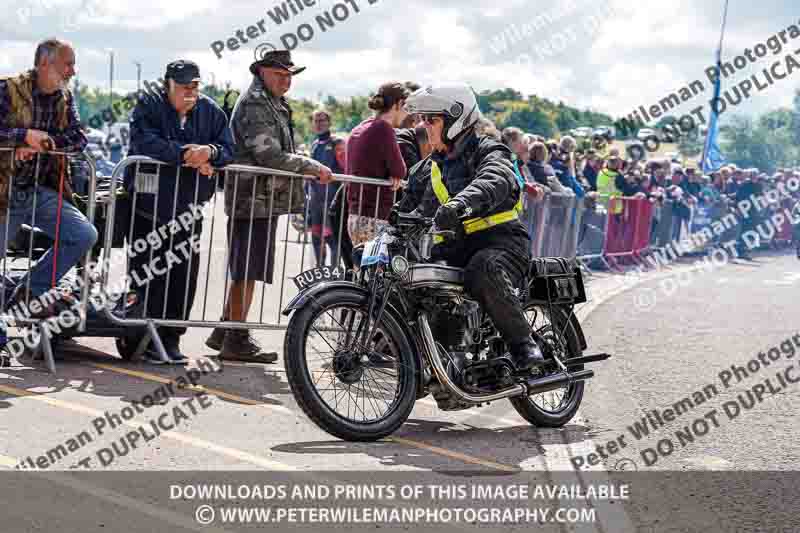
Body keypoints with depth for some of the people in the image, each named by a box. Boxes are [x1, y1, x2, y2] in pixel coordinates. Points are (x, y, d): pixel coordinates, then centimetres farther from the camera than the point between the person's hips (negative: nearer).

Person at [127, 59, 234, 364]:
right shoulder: (148, 105, -4)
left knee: (184, 278, 2)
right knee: (149, 276, -3)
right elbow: (144, 142, -20)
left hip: (188, 211, 4)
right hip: (148, 207, -4)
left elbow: (228, 150, 3)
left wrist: (210, 152, -19)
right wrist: (185, 154, -22)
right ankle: (149, 339, 6)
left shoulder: (211, 111, 8)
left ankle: (171, 338, 13)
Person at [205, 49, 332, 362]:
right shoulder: (254, 104, -12)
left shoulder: (275, 105, 22)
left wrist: (310, 169, 14)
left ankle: (224, 333, 23)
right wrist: (314, 168, -16)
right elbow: (270, 156, -20)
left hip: (265, 200, 10)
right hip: (254, 199, -10)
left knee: (245, 271, 15)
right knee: (247, 271, -7)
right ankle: (236, 340, -3)